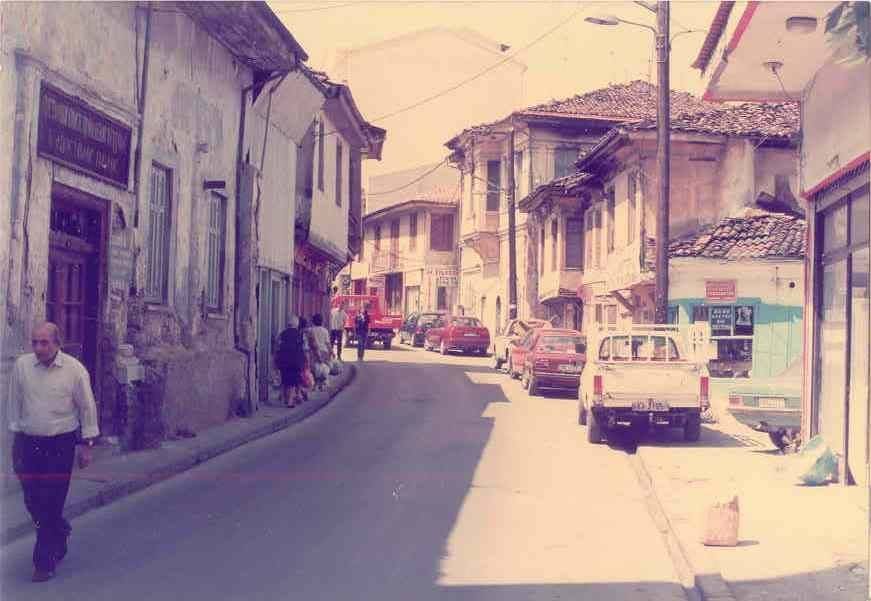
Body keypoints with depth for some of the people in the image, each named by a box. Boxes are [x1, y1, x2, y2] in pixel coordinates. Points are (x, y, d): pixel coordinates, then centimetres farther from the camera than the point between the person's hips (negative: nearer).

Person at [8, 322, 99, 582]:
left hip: (61, 444, -3)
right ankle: (60, 531, 37)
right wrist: (16, 436, 11)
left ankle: (45, 562, 7)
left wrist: (87, 444, 1)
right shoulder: (22, 365, -1)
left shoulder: (74, 370, -9)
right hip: (29, 442, 3)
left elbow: (87, 408, -1)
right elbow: (15, 402, 10)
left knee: (51, 503, -4)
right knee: (32, 501, 7)